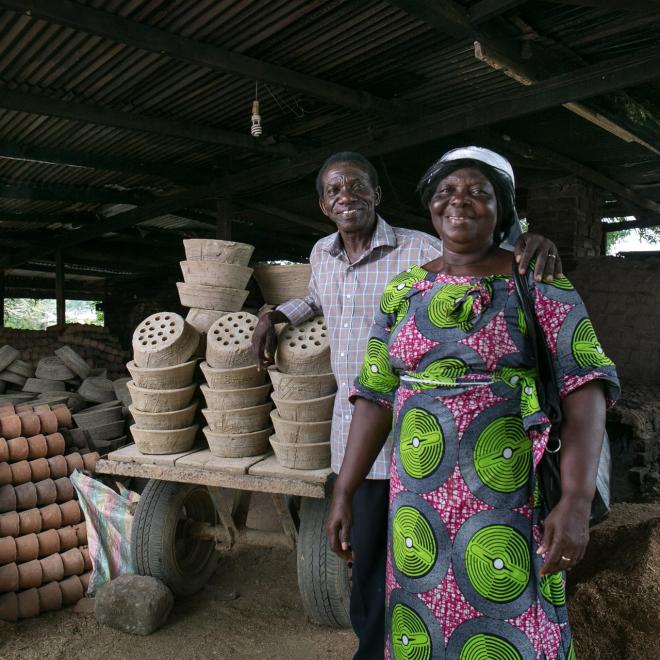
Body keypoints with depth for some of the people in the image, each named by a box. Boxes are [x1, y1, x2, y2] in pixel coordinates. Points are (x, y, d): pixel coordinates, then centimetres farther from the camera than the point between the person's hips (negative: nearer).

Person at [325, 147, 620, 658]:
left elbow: (584, 387, -12)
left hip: (512, 497, -3)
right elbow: (376, 397, 6)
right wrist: (343, 493, 4)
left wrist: (577, 499, -23)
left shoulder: (538, 283, -4)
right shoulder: (404, 290, 6)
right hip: (420, 496, 3)